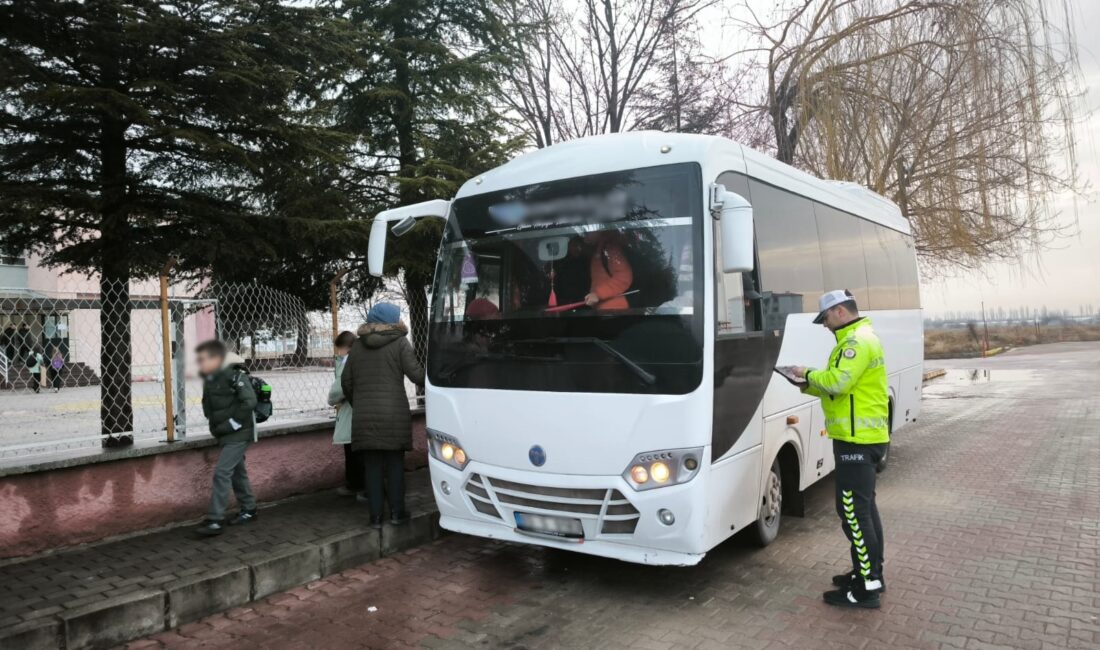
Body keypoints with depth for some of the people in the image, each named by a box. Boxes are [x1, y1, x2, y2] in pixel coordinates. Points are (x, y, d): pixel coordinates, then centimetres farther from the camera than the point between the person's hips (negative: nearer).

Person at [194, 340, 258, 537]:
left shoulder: (235, 375, -18)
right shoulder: (209, 379, 6)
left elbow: (250, 402, -23)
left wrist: (232, 423, -21)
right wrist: (216, 426, 8)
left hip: (238, 434, -9)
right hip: (226, 435, 9)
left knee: (222, 472, -11)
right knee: (237, 472, 16)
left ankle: (215, 521, -7)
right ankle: (249, 510, 30)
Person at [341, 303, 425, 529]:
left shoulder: (358, 346, 10)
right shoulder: (399, 343, -3)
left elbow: (346, 381, 11)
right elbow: (416, 374, -10)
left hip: (364, 416, 3)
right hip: (394, 414, -3)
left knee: (372, 465, 7)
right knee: (395, 463, 7)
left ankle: (375, 515, 9)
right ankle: (396, 511, 11)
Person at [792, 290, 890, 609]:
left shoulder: (859, 341, -16)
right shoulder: (858, 338, 18)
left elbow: (838, 382, -27)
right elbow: (843, 388, 20)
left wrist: (809, 374, -10)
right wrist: (809, 385, 9)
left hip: (857, 439, -11)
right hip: (864, 437, 11)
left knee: (853, 511, -7)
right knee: (864, 508, 18)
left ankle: (866, 589, -1)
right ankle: (871, 574, 28)